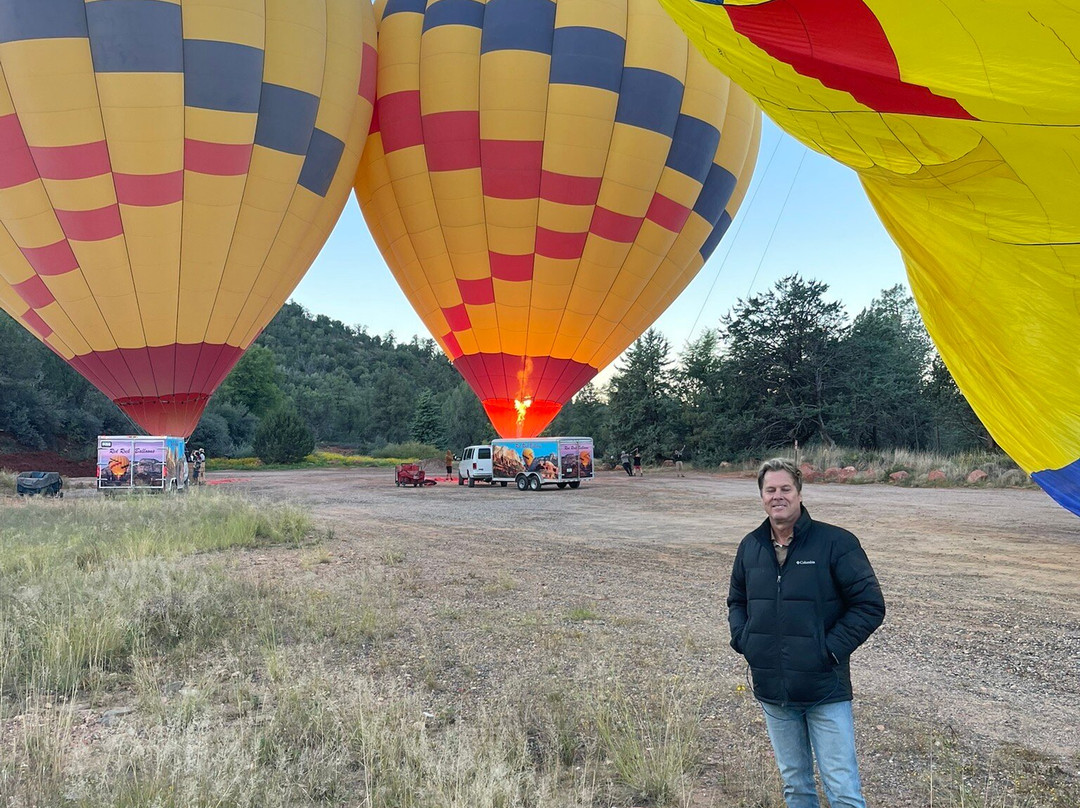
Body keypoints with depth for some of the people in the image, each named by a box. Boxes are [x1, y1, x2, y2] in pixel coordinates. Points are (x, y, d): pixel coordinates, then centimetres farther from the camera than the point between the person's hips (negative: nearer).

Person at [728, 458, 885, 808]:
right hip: (772, 693, 5)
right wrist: (742, 639, 3)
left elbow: (870, 605, -9)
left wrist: (832, 649, -15)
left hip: (826, 691, -4)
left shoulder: (836, 542, -11)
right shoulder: (750, 547, 5)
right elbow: (736, 600, 20)